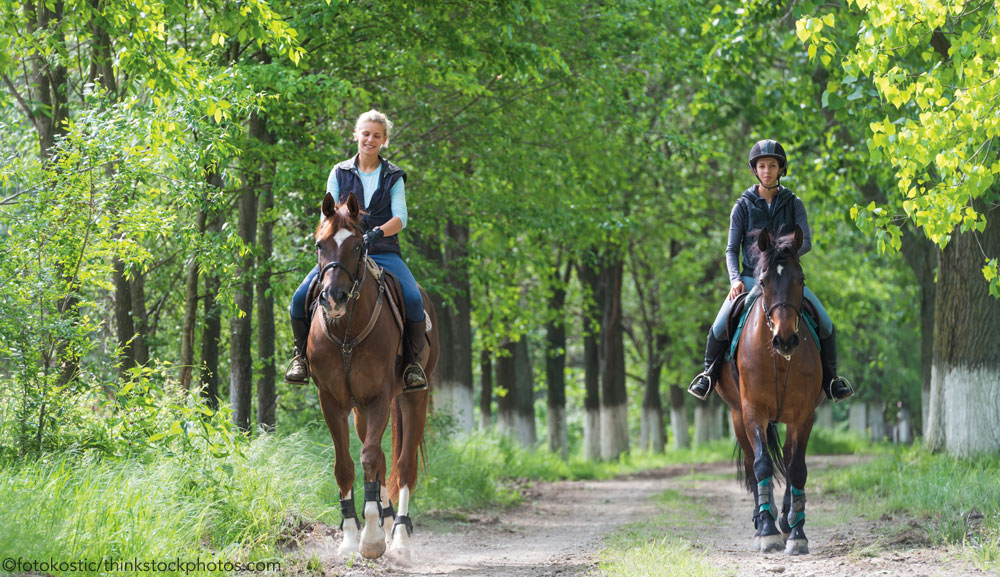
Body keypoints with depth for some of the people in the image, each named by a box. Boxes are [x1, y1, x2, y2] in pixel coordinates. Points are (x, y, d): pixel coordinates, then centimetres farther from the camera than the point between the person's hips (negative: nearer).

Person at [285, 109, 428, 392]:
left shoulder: (393, 177, 10)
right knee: (300, 299, -20)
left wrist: (378, 232, -25)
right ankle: (302, 354, 4)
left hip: (383, 252, -1)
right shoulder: (340, 173, 12)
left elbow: (400, 217, -4)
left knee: (413, 299, -28)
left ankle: (412, 361, -8)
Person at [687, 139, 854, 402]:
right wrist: (735, 279, -15)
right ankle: (709, 373, 5)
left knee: (826, 324, -15)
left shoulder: (793, 204, 3)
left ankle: (830, 378, 4)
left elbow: (806, 242, -4)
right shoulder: (743, 206, 1)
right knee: (719, 328, -20)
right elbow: (731, 250, 2)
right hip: (751, 278, -1)